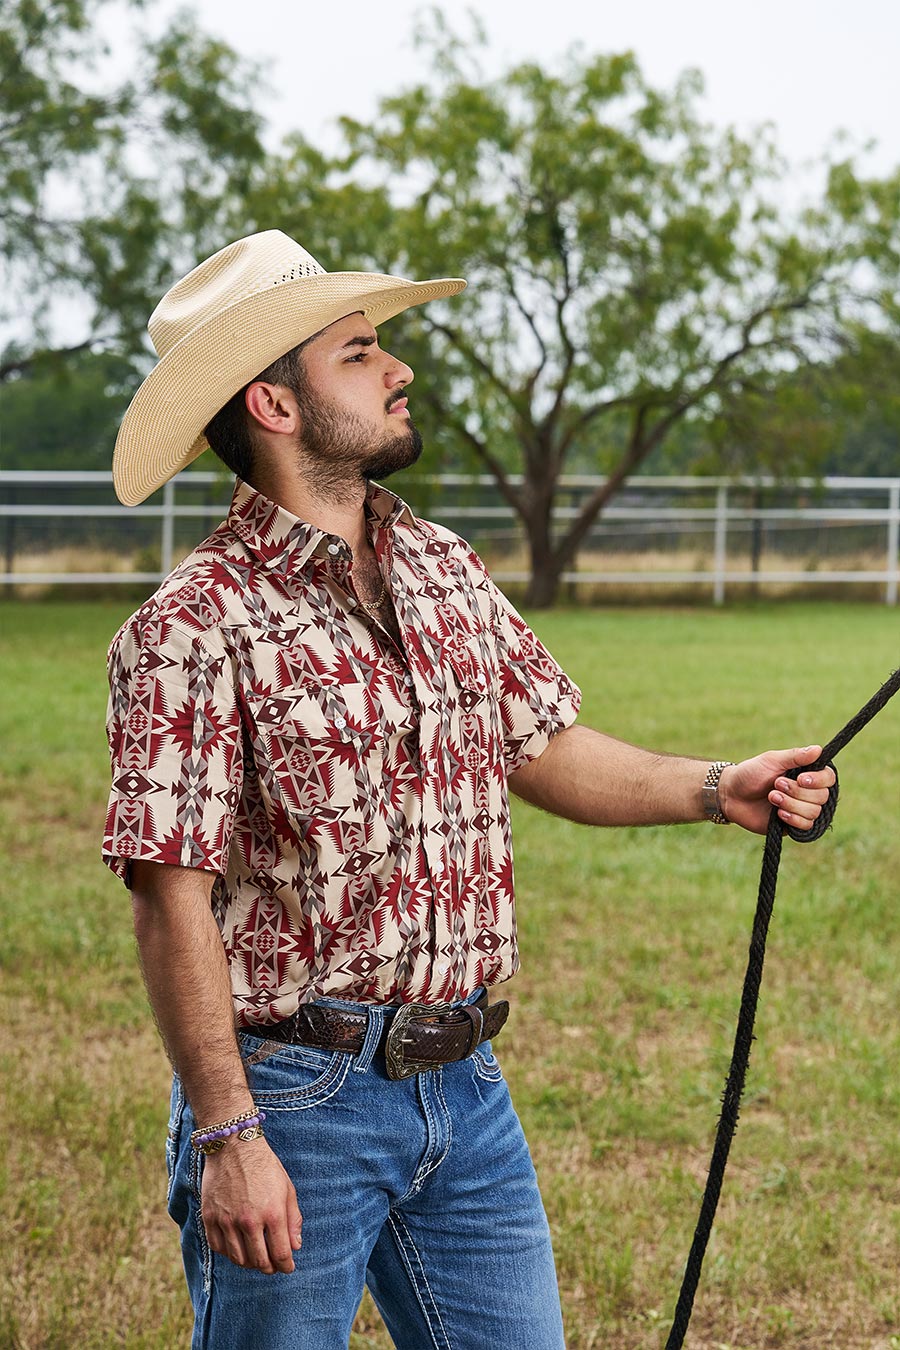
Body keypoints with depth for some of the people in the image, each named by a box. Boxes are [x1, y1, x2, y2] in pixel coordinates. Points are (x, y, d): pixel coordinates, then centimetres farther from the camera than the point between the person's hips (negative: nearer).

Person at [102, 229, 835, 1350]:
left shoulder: (444, 570, 8)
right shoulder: (193, 630, -14)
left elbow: (542, 749, 19)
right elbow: (171, 904, -17)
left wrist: (715, 787, 5)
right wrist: (228, 1136, -20)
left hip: (464, 1087, 7)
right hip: (291, 1094, -6)